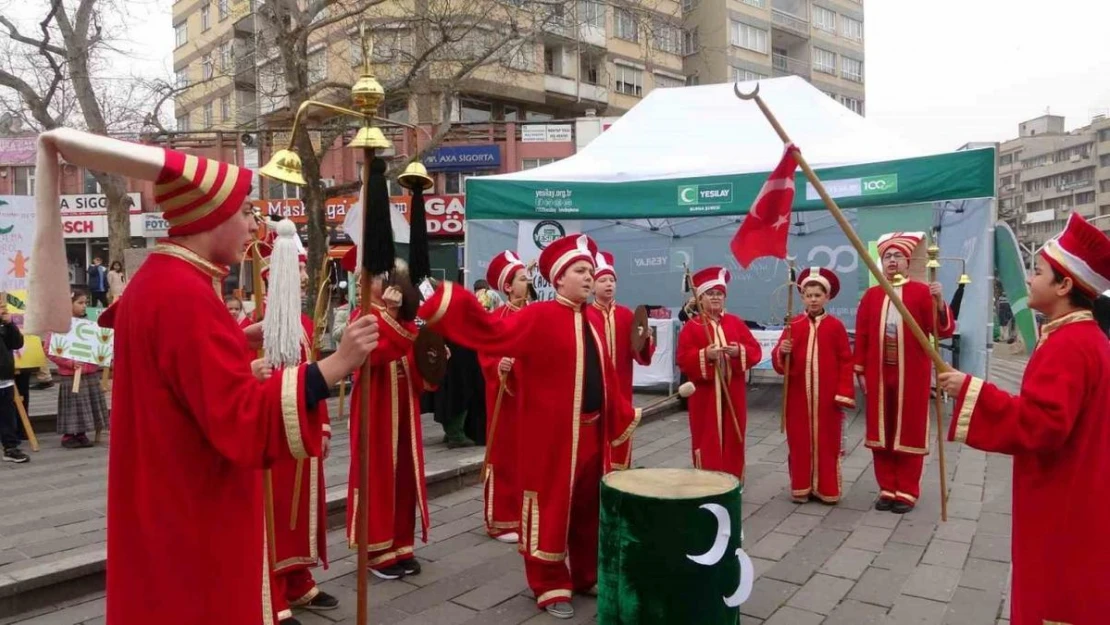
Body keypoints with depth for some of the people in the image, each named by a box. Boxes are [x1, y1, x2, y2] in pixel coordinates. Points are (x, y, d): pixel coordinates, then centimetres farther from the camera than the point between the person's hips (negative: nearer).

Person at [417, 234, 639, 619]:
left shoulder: (590, 321, 11)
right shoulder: (539, 317, -10)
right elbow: (495, 332, -23)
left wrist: (625, 414, 23)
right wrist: (446, 302, -34)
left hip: (592, 431, 7)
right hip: (552, 433, -7)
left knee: (589, 507, 17)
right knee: (550, 508, 6)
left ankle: (587, 576, 35)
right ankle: (551, 587, 21)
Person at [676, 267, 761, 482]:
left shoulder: (736, 323, 8)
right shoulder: (691, 326, -2)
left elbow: (755, 351, 4)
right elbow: (682, 359, -9)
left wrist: (740, 351, -16)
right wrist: (704, 355, -24)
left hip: (733, 394, 3)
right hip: (705, 394, -3)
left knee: (732, 438, 9)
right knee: (707, 440, 1)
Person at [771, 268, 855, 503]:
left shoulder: (835, 326, 0)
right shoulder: (794, 325, 3)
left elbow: (846, 361, 0)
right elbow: (779, 360, 1)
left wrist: (844, 393, -5)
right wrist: (781, 352, -22)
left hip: (827, 396, -1)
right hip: (798, 395, 1)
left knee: (827, 441, 6)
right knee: (799, 441, 6)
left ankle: (827, 489, 17)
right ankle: (801, 488, 17)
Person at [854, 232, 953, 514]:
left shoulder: (922, 292, -2)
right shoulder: (871, 295, 7)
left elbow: (945, 331, -11)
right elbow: (861, 336, 7)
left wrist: (939, 302, -28)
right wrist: (860, 371, 4)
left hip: (911, 375, -3)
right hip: (879, 374, 3)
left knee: (909, 431, 5)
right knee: (881, 431, 8)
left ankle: (908, 491, 16)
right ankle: (887, 489, 20)